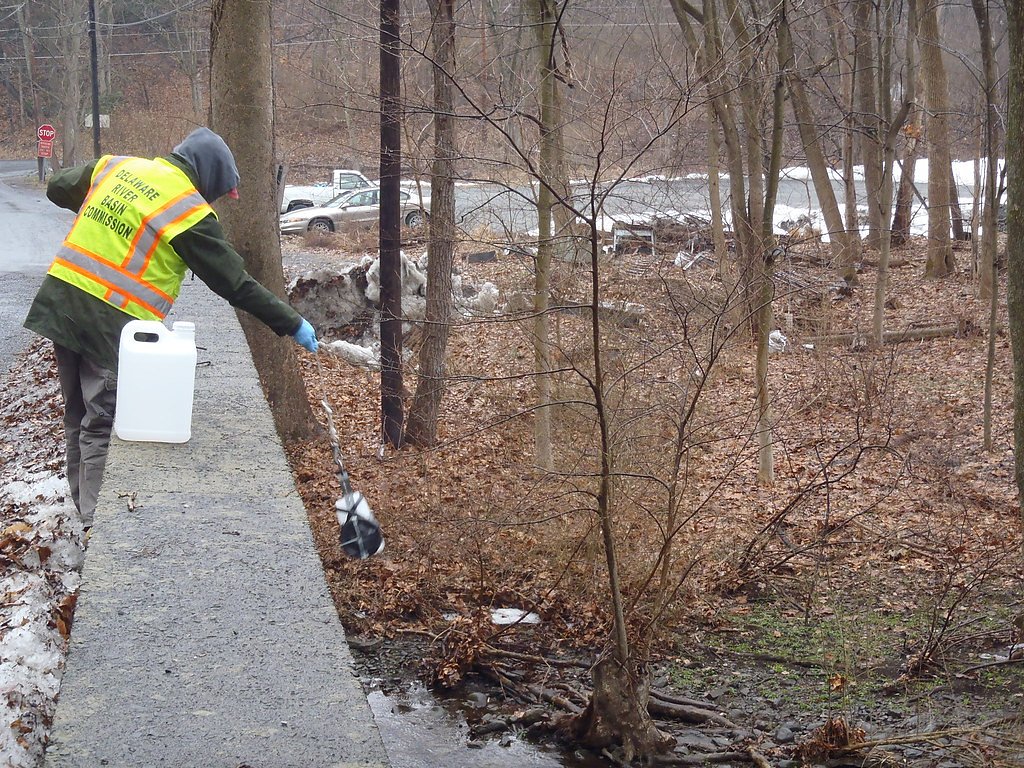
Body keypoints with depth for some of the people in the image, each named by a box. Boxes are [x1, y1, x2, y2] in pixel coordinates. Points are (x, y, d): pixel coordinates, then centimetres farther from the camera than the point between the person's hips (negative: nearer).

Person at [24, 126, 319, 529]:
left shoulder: (115, 166, 8)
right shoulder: (190, 211, -11)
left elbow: (58, 188, 23)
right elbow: (236, 284, -8)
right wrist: (293, 324, 0)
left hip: (61, 302, 7)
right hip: (112, 323, -7)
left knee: (79, 415, 18)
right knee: (103, 426, 0)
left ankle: (85, 504, 31)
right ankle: (98, 522, 1)